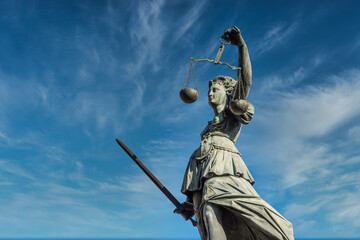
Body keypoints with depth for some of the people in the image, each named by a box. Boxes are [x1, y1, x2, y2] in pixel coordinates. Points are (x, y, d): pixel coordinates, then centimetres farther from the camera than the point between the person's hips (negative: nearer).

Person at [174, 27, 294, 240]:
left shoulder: (233, 113, 22)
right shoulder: (210, 126, 36)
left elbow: (245, 81, 4)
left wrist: (241, 44, -3)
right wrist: (191, 202, 23)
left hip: (225, 171, -4)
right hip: (202, 180, 4)